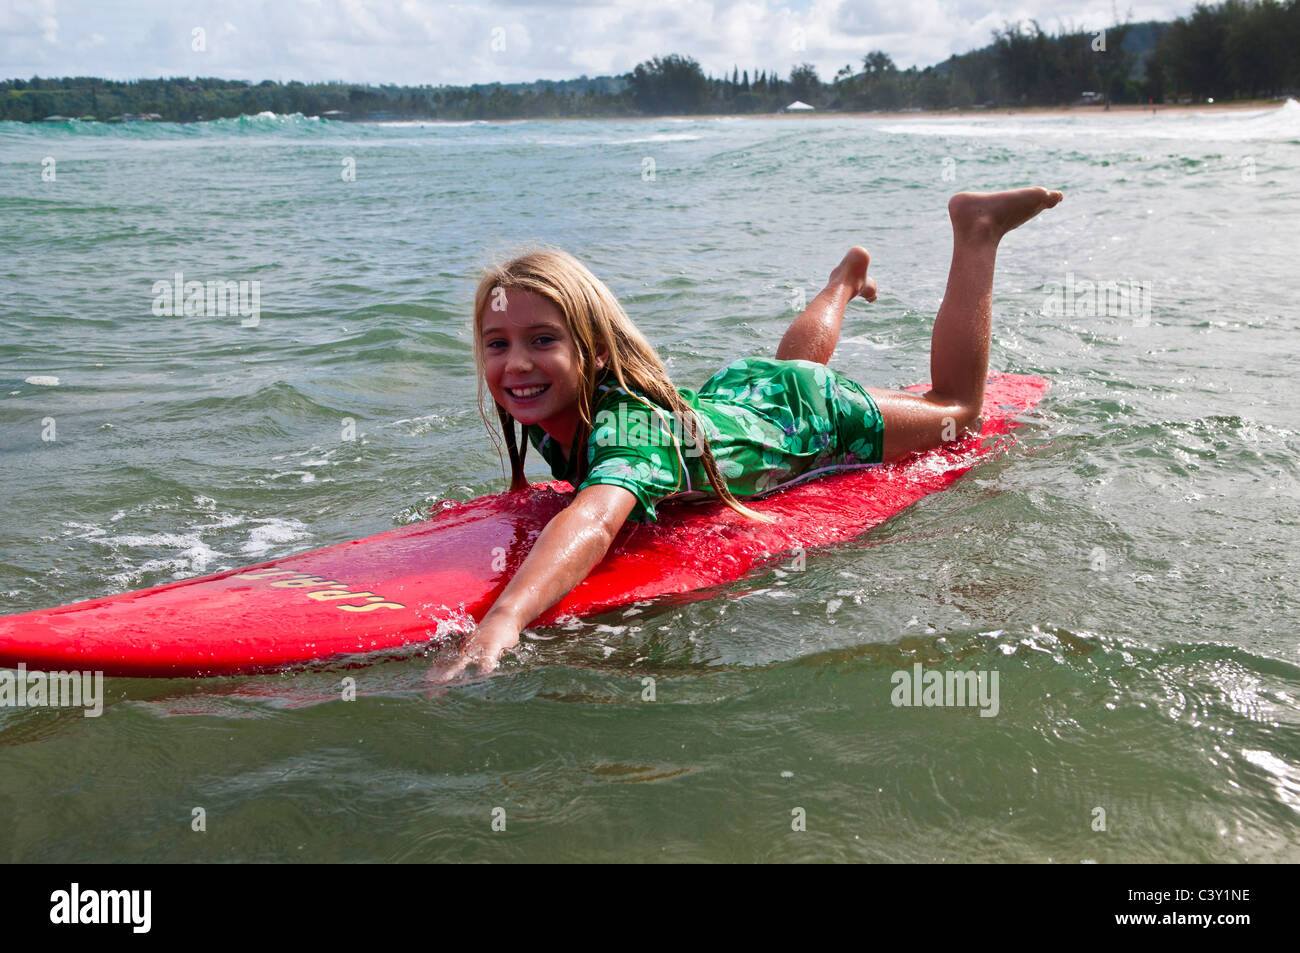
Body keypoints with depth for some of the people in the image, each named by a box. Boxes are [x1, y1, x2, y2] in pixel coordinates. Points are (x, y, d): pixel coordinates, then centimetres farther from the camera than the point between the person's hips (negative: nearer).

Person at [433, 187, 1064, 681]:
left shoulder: (626, 429, -48)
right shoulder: (548, 416, -25)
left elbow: (592, 524, -72)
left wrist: (502, 621, -85)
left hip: (813, 417, -6)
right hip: (728, 393, 6)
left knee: (957, 410, 20)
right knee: (792, 360, 42)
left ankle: (975, 229, 25)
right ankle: (846, 277, 65)